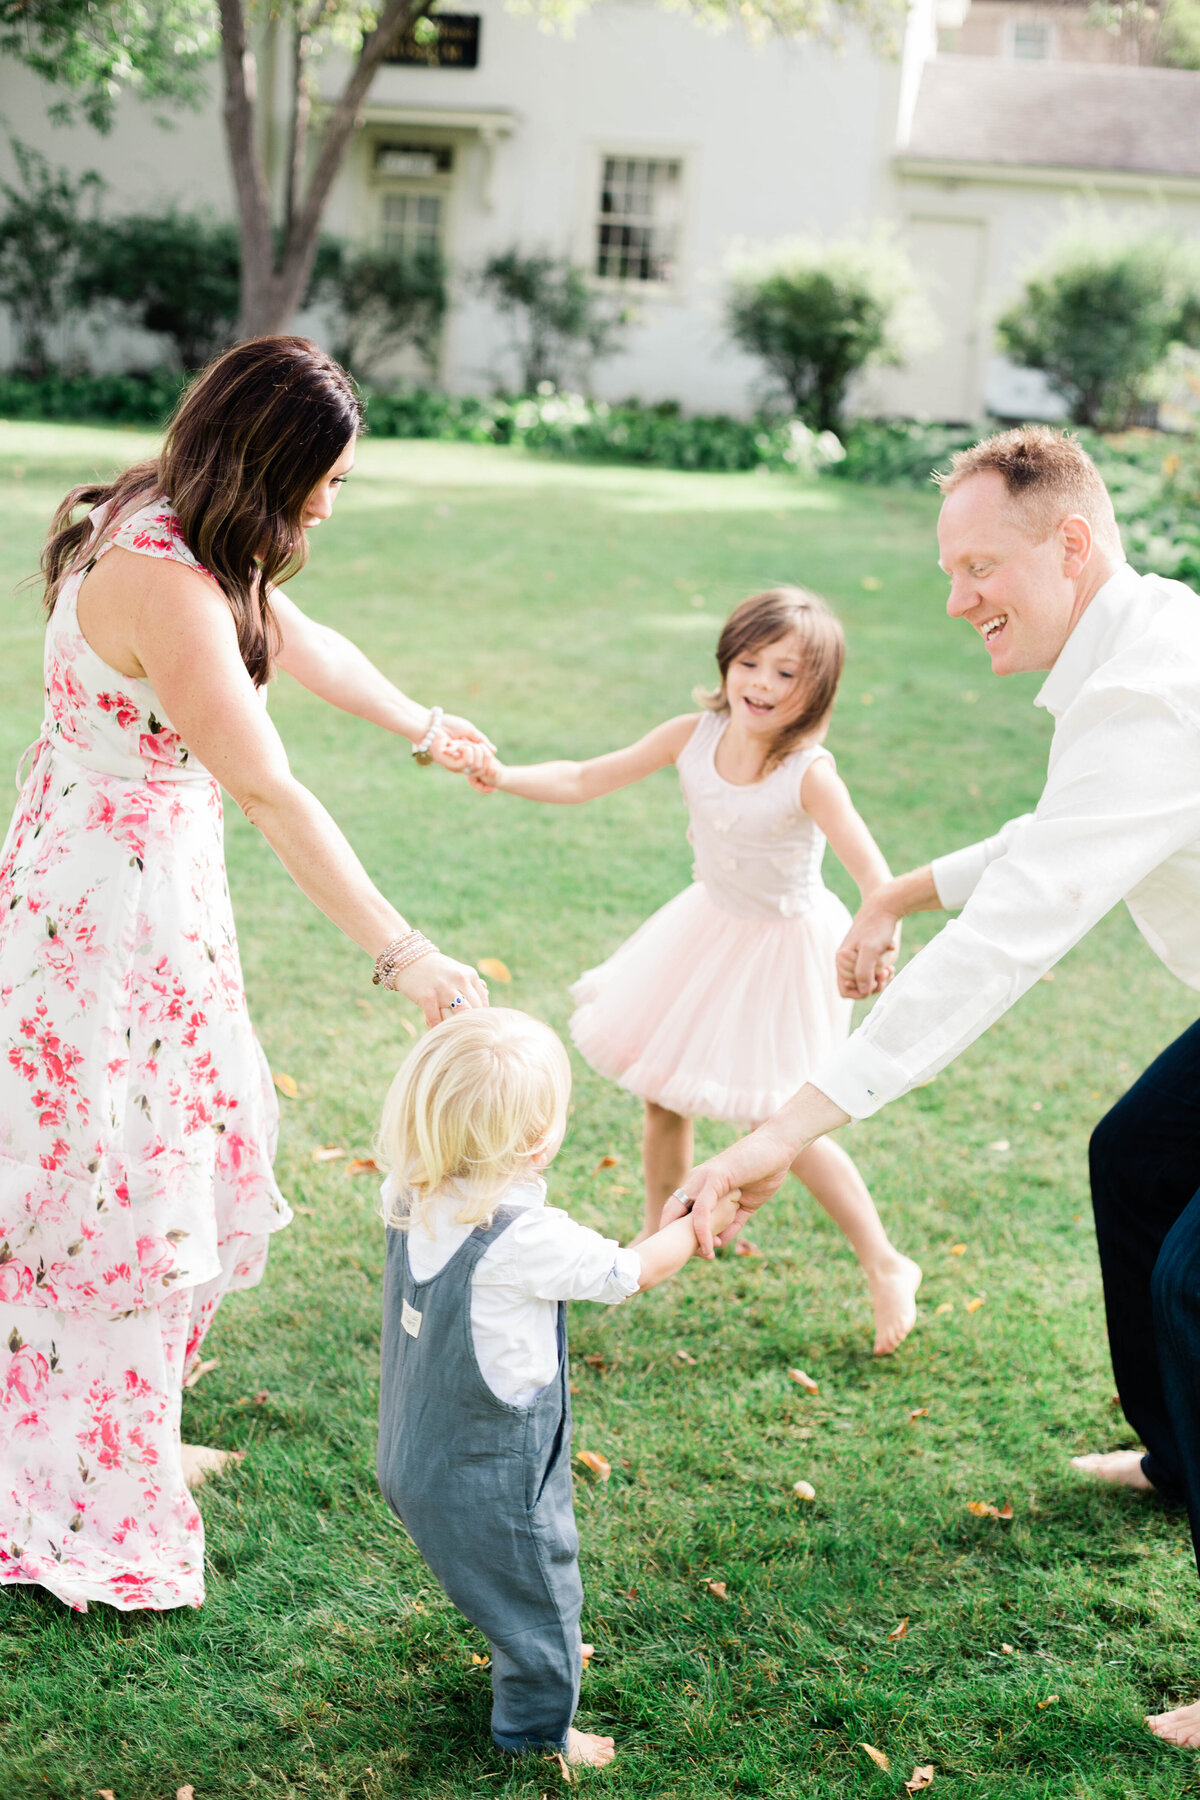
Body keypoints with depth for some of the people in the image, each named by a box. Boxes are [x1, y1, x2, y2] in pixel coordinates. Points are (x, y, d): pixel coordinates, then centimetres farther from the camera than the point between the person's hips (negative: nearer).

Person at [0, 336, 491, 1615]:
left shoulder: (184, 540, 5)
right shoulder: (159, 578, -26)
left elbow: (302, 641, 24)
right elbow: (272, 797, -29)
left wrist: (422, 727, 39)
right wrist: (402, 956, -28)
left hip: (158, 896, 10)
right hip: (103, 910, -10)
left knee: (202, 1153, 19)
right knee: (110, 1195, 0)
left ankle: (135, 1443, 35)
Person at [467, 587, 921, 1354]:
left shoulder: (809, 773, -28)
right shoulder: (696, 735, -13)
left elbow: (877, 879, -32)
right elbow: (584, 781, -6)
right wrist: (505, 778, -21)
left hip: (784, 943, -6)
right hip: (710, 926, 6)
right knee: (661, 1088, 13)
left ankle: (887, 1268, 17)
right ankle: (659, 1234, 38)